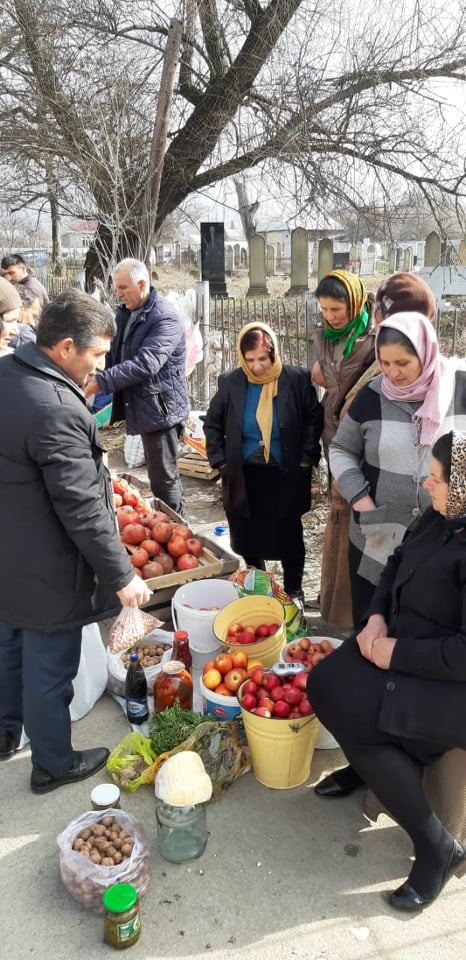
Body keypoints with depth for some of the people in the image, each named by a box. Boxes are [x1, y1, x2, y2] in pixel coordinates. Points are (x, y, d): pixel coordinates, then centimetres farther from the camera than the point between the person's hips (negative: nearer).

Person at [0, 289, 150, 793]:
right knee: (48, 672, 11)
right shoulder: (56, 409, -30)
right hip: (45, 575, -9)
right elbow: (82, 510, -27)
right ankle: (54, 764, 33)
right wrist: (122, 576, -18)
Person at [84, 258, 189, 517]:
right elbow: (115, 353, 14)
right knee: (160, 474, 19)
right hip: (142, 406, 9)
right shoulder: (125, 313, 10)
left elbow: (145, 364, -29)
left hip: (160, 407, -9)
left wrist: (100, 382, -30)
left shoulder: (165, 317, -19)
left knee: (163, 477, -1)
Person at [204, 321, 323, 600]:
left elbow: (314, 418, 1)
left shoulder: (296, 379, -9)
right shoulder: (231, 383, -4)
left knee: (289, 536, 12)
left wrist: (306, 458, -4)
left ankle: (294, 592, 31)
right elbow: (213, 423, 8)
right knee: (248, 536, 13)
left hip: (285, 477, -2)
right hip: (244, 477, 2)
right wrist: (220, 461, 2)